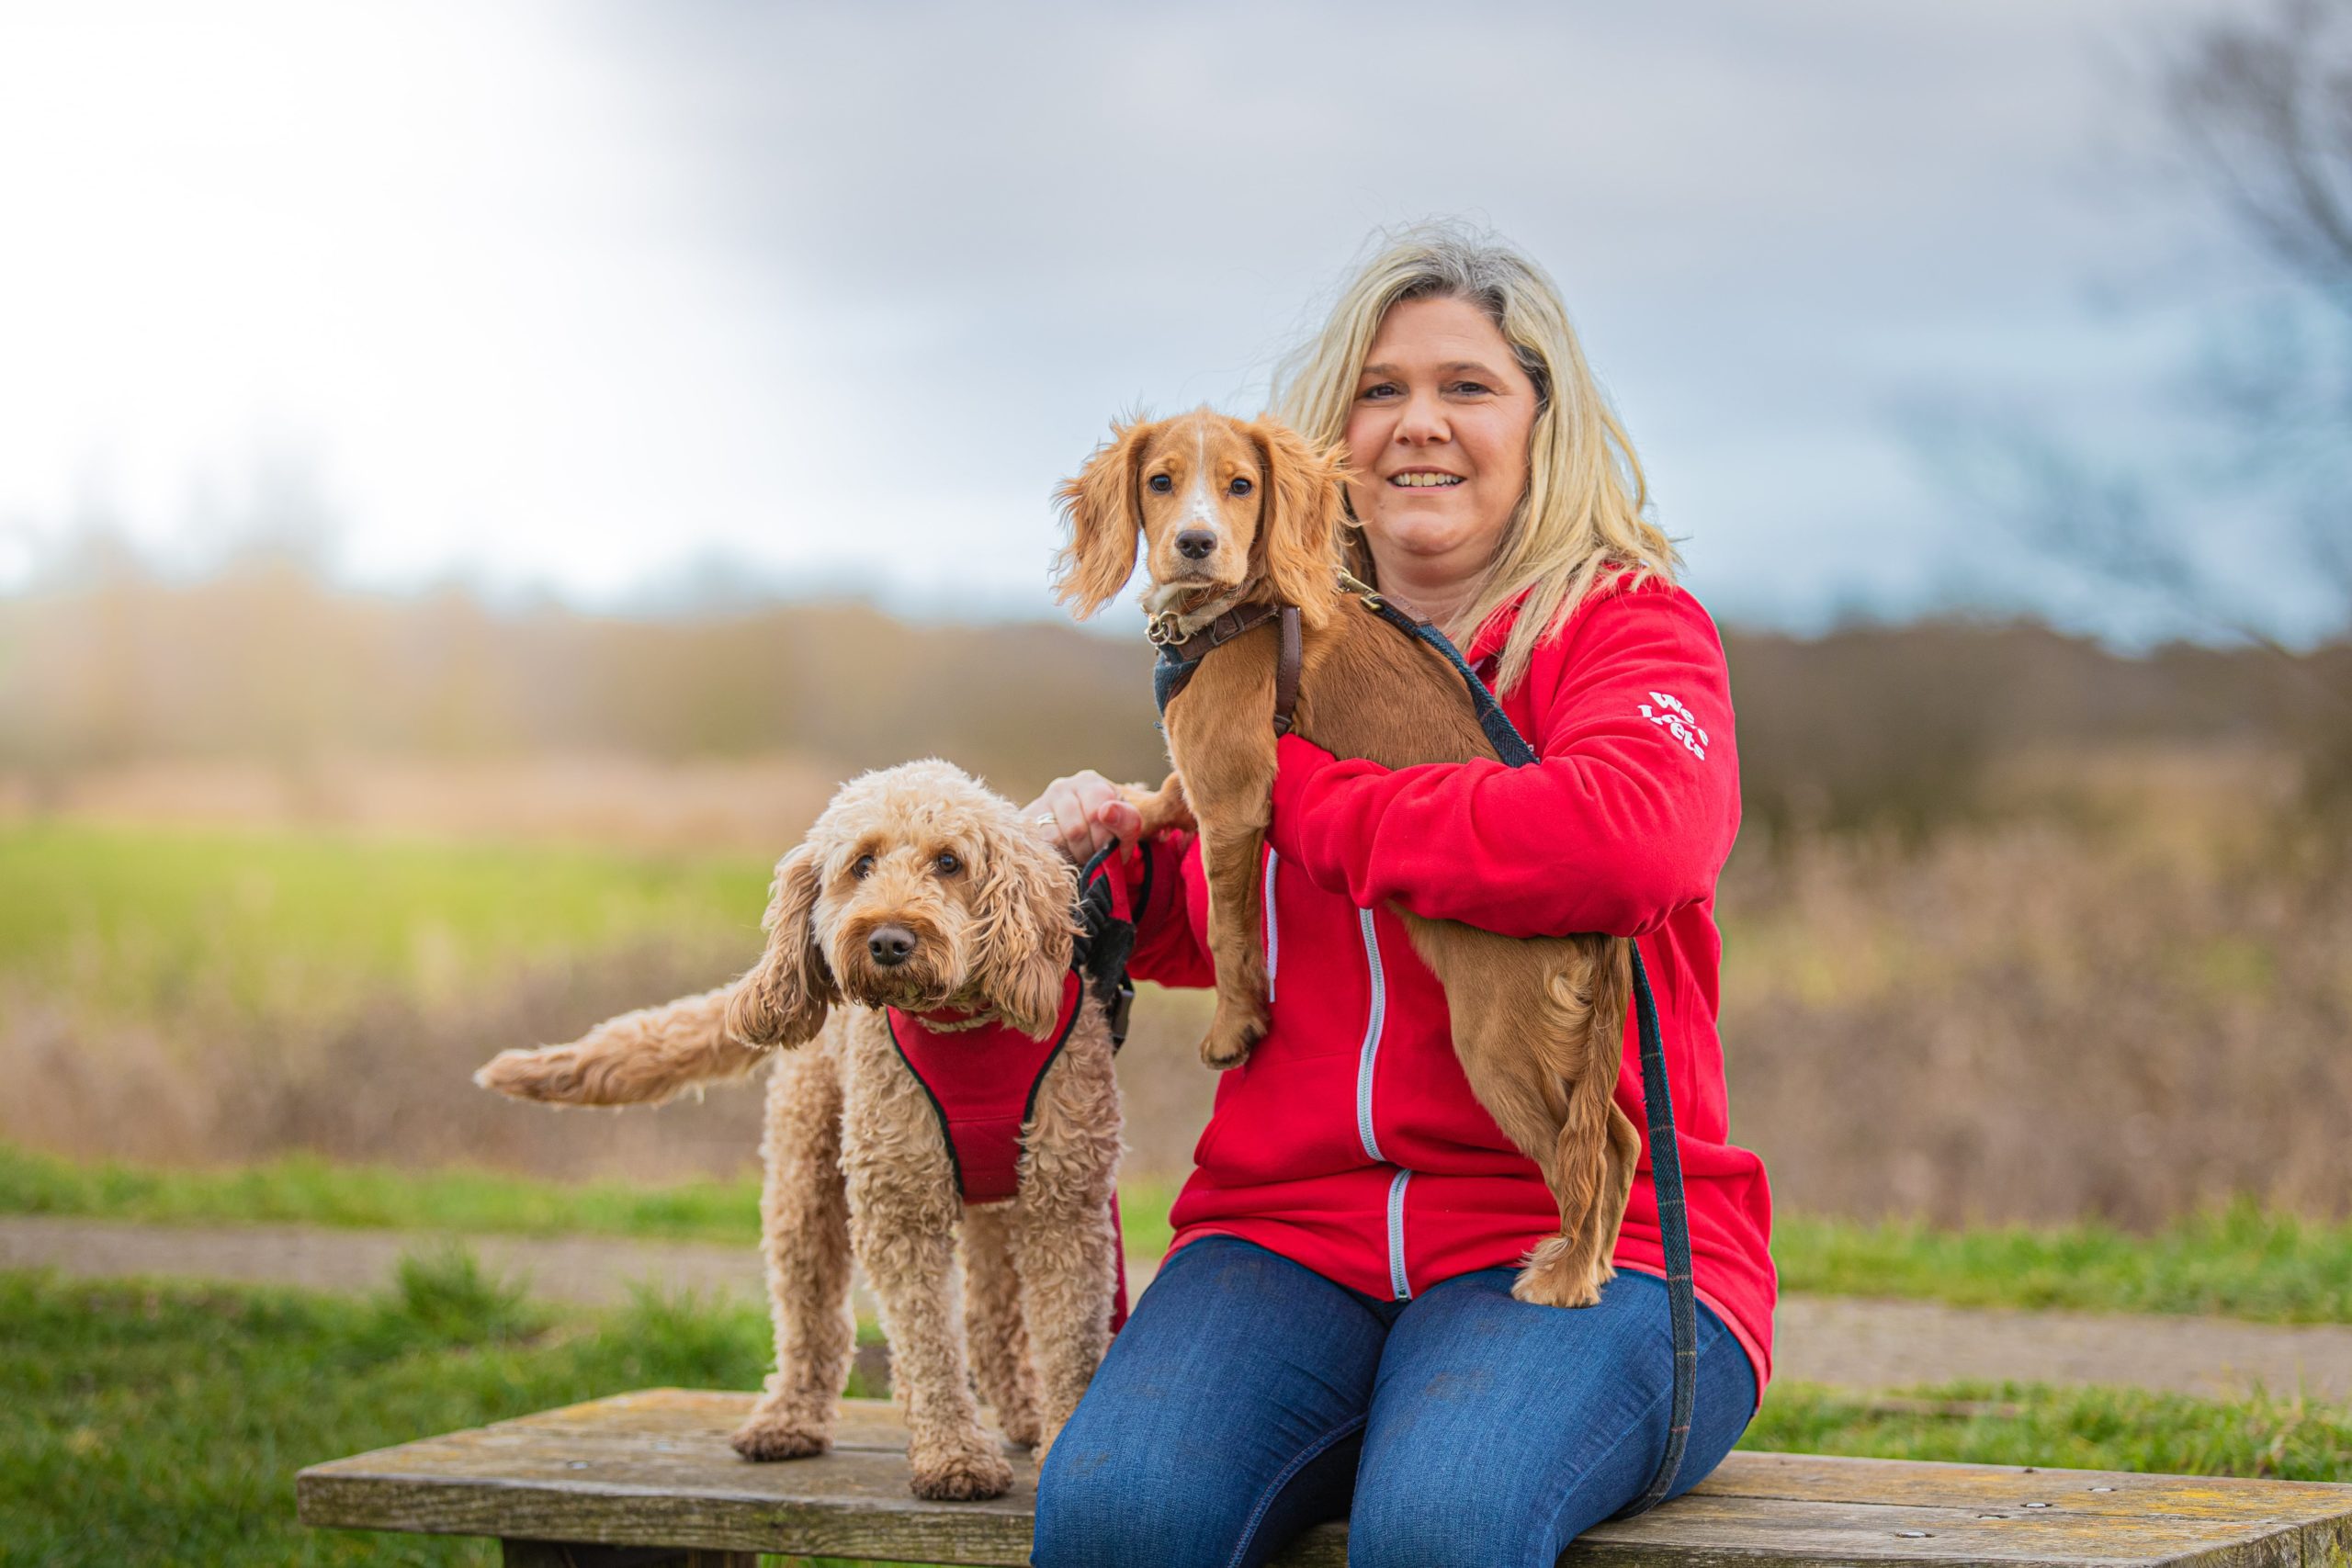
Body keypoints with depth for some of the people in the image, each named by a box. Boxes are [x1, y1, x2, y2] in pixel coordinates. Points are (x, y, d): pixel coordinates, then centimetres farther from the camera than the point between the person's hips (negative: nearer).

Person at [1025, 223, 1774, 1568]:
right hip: (1291, 1235, 4)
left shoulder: (1626, 624, 2)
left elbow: (1633, 837, -24)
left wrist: (1300, 794, -11)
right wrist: (1126, 862, 11)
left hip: (1586, 1236, -4)